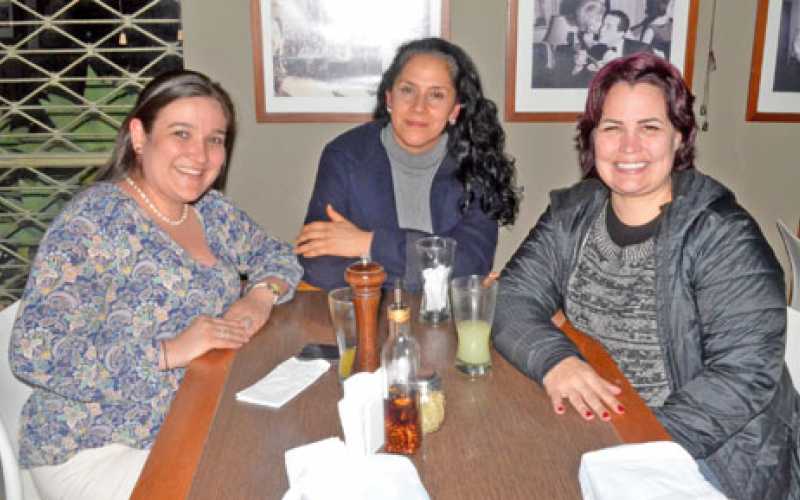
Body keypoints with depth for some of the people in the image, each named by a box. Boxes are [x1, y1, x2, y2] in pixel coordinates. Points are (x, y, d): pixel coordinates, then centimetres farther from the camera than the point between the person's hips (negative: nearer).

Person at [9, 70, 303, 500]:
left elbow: (276, 254, 14)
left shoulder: (210, 210, 3)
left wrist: (261, 294, -8)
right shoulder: (93, 221, -18)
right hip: (99, 452, -6)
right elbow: (34, 352, -23)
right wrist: (168, 351, -28)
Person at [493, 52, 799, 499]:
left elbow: (745, 372, -19)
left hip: (711, 452, -4)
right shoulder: (572, 214, 1)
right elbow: (512, 300, -6)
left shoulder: (723, 237, -14)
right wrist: (553, 359, -26)